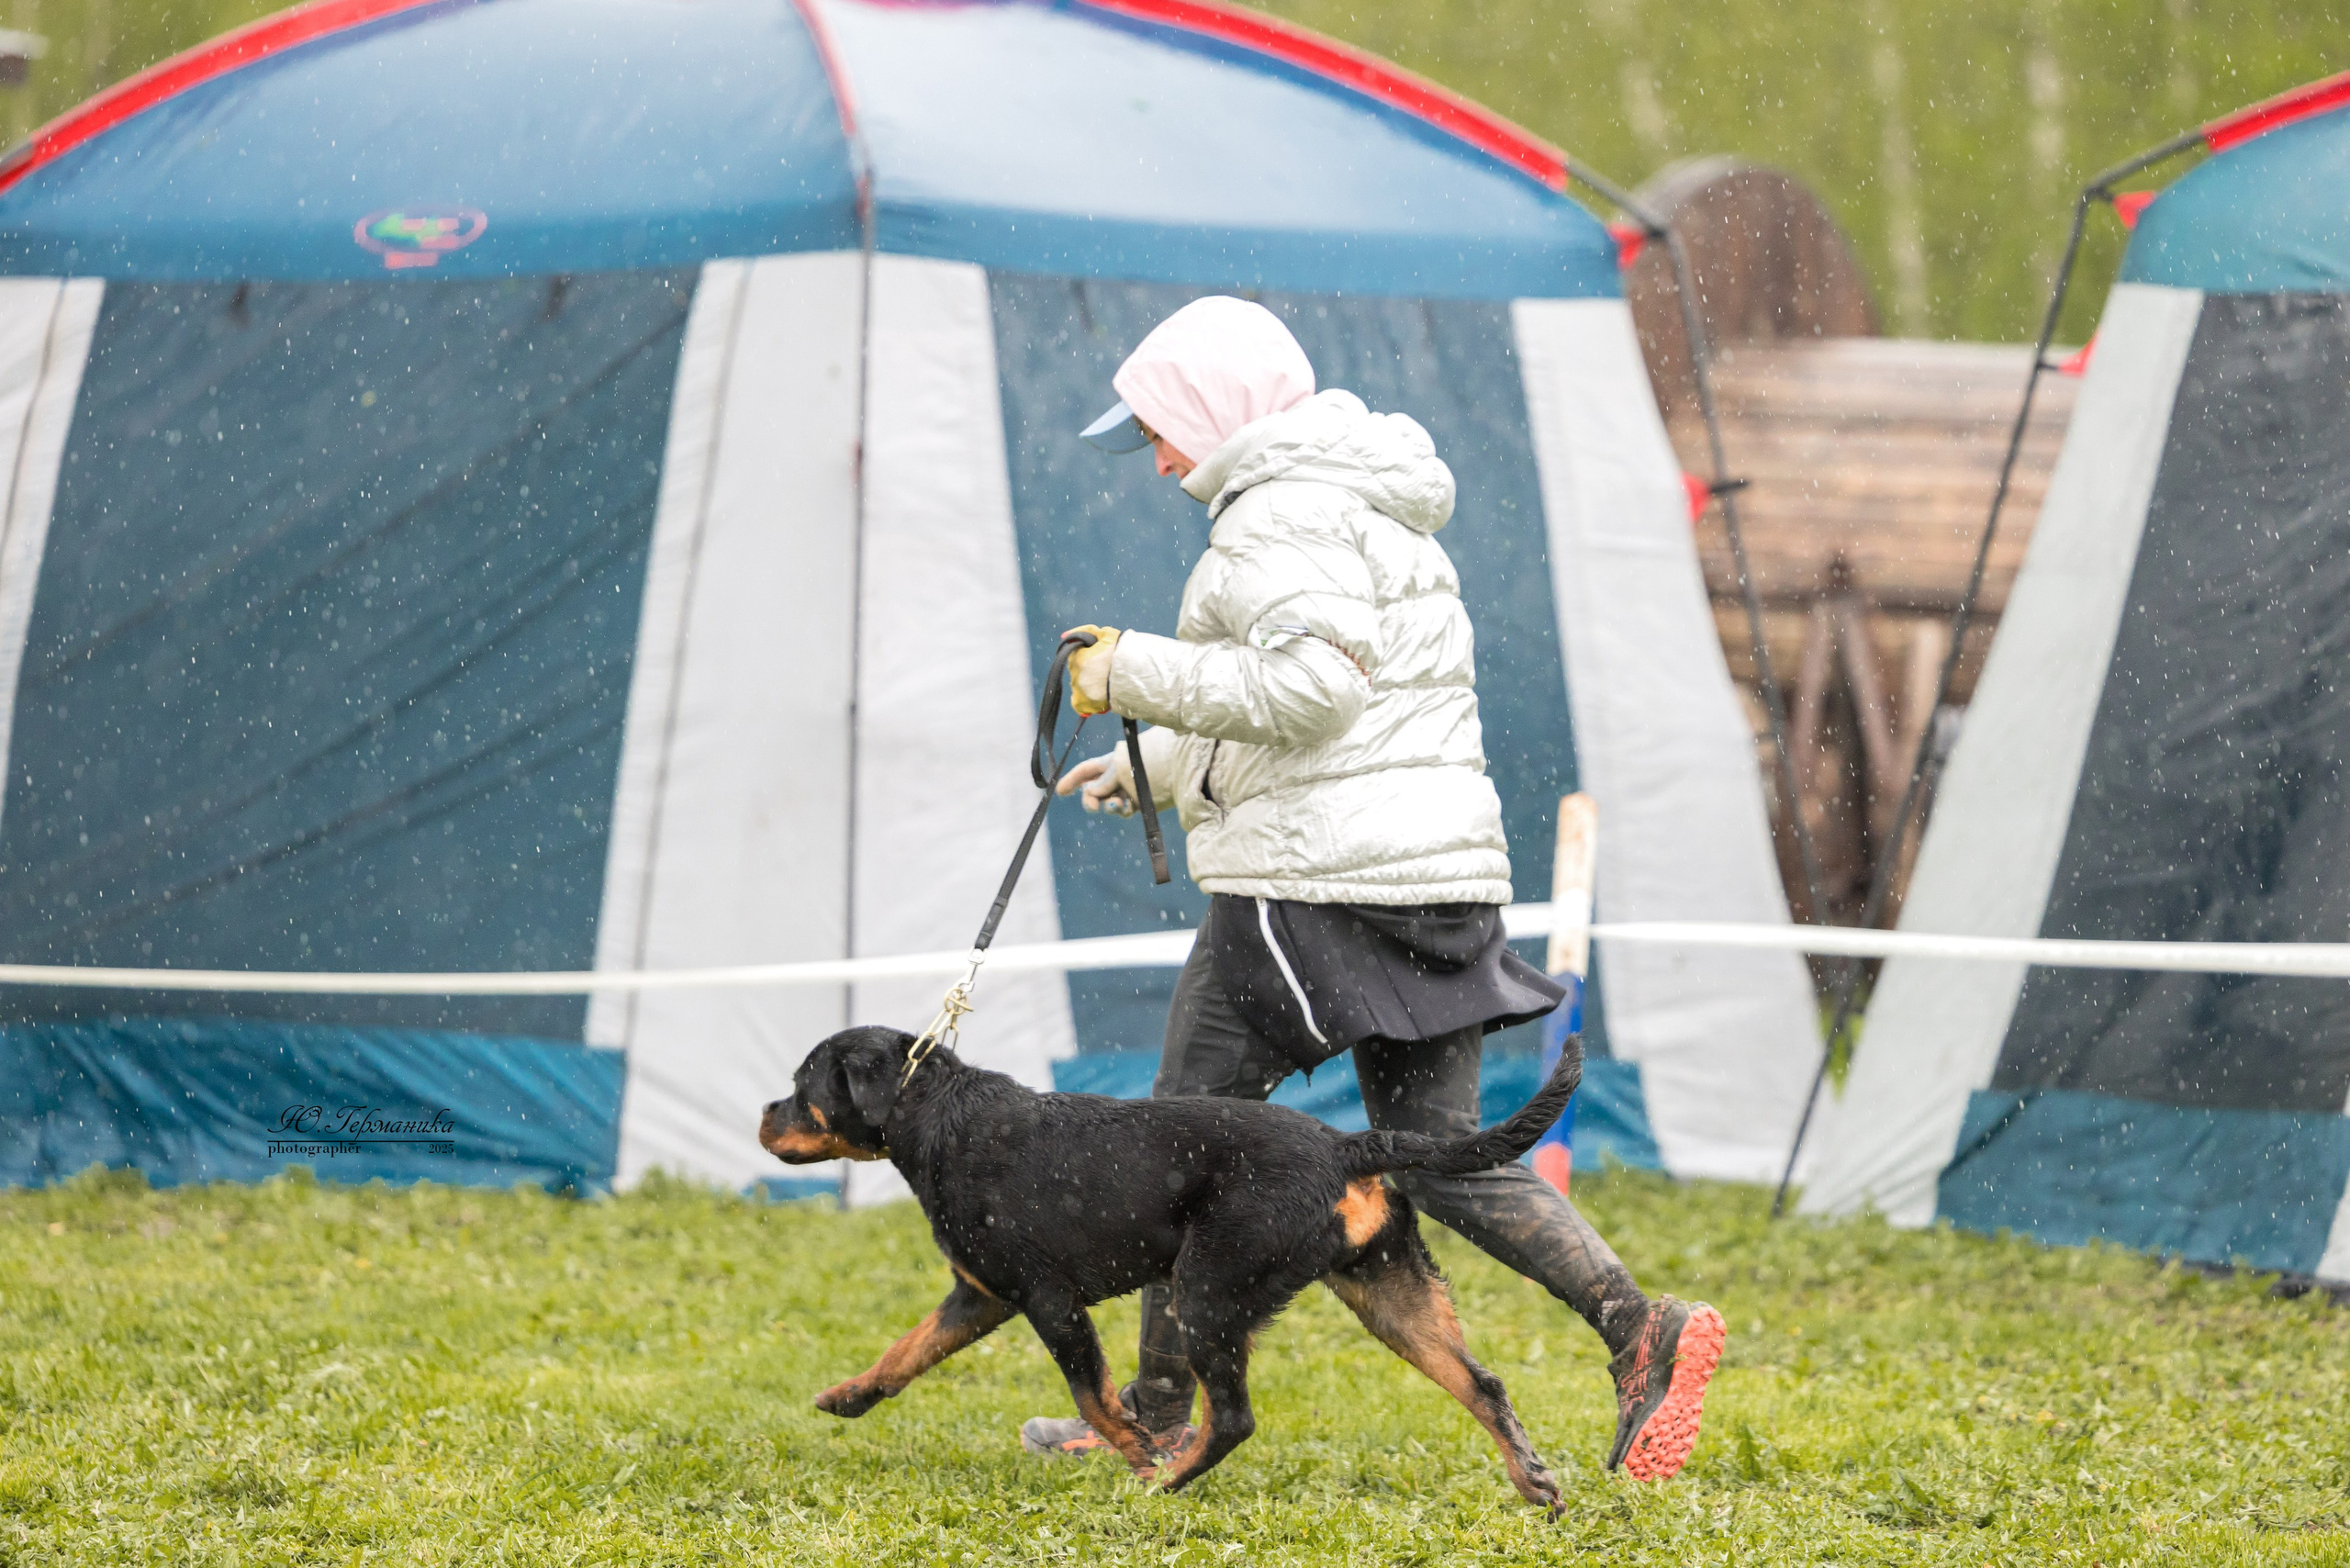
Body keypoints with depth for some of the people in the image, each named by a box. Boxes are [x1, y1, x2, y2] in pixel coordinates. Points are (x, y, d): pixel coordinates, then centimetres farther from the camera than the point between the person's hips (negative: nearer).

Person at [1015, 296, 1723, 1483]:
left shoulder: (1283, 513, -11)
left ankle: (1157, 1417, 11)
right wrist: (1154, 764, 30)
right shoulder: (1376, 510, 22)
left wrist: (1138, 675, -14)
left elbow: (1309, 683, -24)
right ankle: (1641, 1329, -11)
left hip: (1315, 878, -10)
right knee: (1435, 1151, 7)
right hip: (1439, 865, 10)